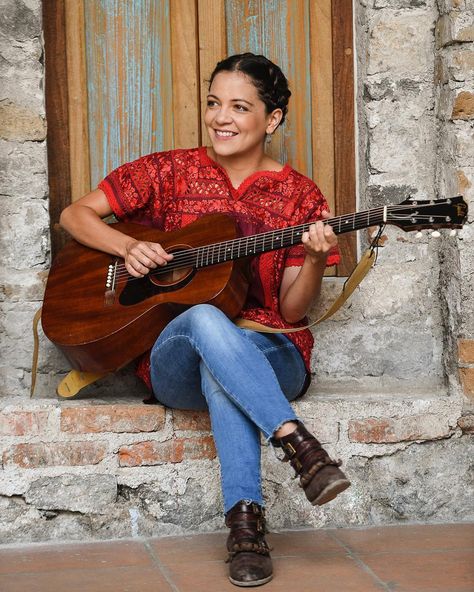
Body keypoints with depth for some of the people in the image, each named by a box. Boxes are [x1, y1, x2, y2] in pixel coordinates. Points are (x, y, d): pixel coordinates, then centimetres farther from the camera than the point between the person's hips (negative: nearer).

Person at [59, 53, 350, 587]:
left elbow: (292, 311, 1)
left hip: (269, 356, 0)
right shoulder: (170, 172, 7)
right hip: (173, 360, 1)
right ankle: (298, 444, -42)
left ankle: (244, 519, -41)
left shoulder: (298, 196, 4)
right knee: (205, 320, -37)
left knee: (219, 369, -38)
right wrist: (128, 246, -10)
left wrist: (315, 262, -20)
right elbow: (76, 214, 9)